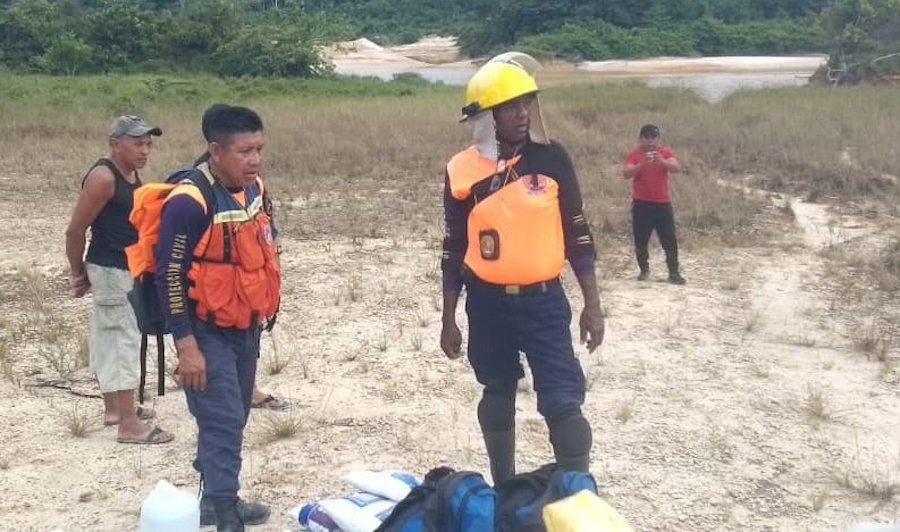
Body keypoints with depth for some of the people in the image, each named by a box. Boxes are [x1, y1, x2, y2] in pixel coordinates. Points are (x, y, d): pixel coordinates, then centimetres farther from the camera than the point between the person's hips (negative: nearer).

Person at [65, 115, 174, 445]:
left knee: (108, 339, 18)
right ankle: (129, 424, -5)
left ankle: (113, 408, 30)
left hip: (127, 269, 9)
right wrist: (78, 274, -6)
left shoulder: (132, 176, 10)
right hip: (110, 270, -9)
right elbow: (76, 230, -16)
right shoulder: (103, 178, -18)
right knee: (123, 341, -8)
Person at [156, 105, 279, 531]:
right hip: (208, 333, -8)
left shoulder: (253, 188, 2)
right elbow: (170, 275, -21)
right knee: (222, 422, -10)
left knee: (234, 418, 16)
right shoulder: (190, 202, -23)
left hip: (246, 329, 8)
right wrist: (186, 345, -21)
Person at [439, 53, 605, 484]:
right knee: (498, 396, 16)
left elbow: (577, 234, 2)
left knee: (563, 404, -6)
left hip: (544, 301, -1)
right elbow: (453, 250, 4)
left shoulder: (551, 159, -3)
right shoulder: (463, 171, -3)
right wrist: (449, 320, 6)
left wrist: (592, 305, 0)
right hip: (487, 304, 1)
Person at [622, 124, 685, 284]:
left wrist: (662, 161, -33)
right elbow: (627, 173, -15)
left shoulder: (666, 152, 1)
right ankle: (644, 270, 17)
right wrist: (642, 163, -31)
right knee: (641, 240, 2)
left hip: (663, 202, 1)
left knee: (669, 239, -2)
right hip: (641, 203, 0)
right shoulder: (634, 154, -1)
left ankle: (674, 272, 1)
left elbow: (677, 168, -14)